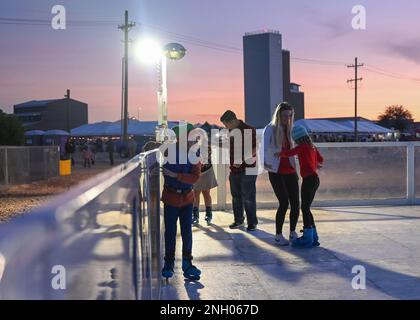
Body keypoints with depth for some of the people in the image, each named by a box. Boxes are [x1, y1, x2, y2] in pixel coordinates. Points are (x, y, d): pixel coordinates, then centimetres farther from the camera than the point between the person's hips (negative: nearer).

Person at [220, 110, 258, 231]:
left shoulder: (249, 130, -11)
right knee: (236, 196, 13)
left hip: (247, 169, -7)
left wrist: (242, 159, -22)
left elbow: (255, 148, -15)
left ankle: (252, 222, 6)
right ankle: (238, 220, 24)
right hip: (234, 169, 7)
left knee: (248, 197, -3)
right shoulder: (230, 131, 11)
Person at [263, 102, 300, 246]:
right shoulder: (270, 129, -4)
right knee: (284, 203, -11)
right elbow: (264, 147, -17)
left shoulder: (290, 130, 11)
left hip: (290, 172, 5)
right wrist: (263, 162, -34)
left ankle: (293, 233, 17)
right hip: (276, 173, -5)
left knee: (295, 203, -1)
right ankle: (278, 235, 5)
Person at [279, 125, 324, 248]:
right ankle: (313, 237, 20)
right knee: (307, 208, 15)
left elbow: (288, 153, -21)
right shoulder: (313, 147, 13)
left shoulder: (302, 147, -11)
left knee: (305, 208, -3)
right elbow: (320, 160, 24)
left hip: (308, 179, -8)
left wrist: (279, 154, -2)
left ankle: (308, 239, 0)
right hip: (315, 179, 8)